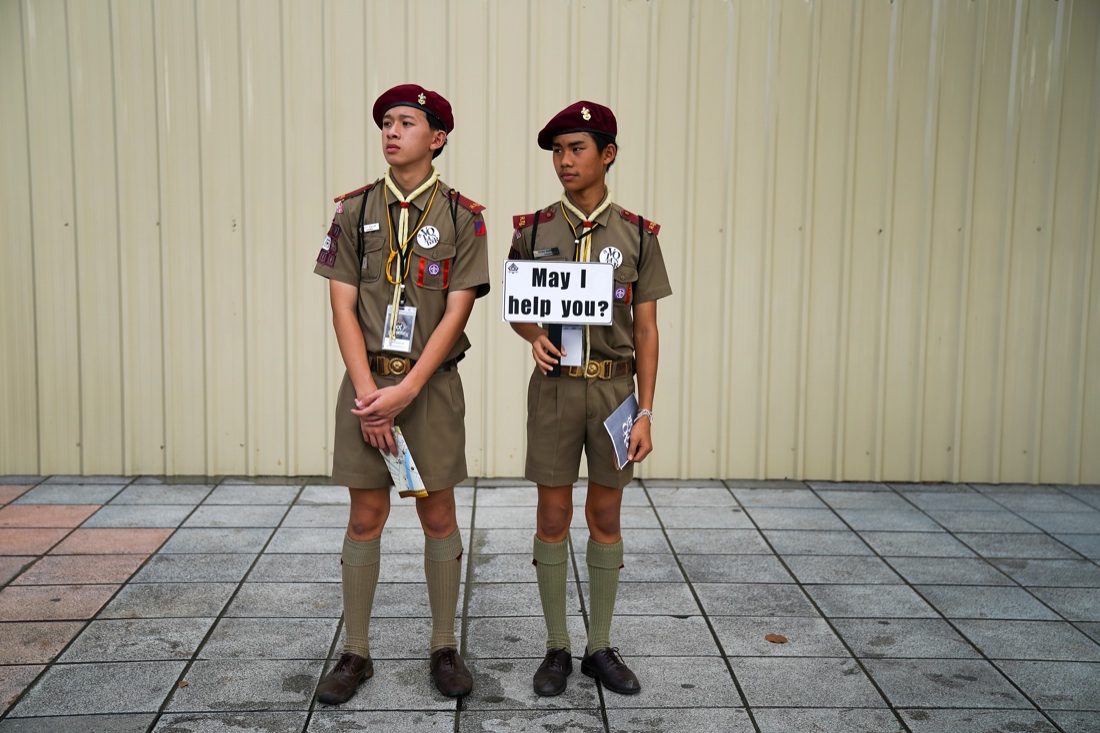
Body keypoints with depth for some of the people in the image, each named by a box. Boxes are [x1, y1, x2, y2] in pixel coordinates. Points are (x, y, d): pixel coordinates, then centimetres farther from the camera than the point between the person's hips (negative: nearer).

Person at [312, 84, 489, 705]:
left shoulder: (462, 216, -2)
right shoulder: (354, 210, 3)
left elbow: (456, 313, -8)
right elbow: (343, 307, -1)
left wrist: (405, 391, -15)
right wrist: (369, 396, -12)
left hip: (432, 383, -1)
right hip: (367, 380, 1)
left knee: (439, 515, 7)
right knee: (367, 517, 7)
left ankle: (445, 648, 21)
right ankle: (356, 653, 19)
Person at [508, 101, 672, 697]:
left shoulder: (637, 235, 0)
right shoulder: (533, 231, 1)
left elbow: (645, 330, 1)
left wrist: (646, 412, -5)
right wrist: (534, 337, -15)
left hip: (615, 387, 0)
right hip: (554, 387, 0)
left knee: (605, 518, 9)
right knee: (553, 517, 5)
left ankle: (600, 647, 21)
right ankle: (557, 648, 18)